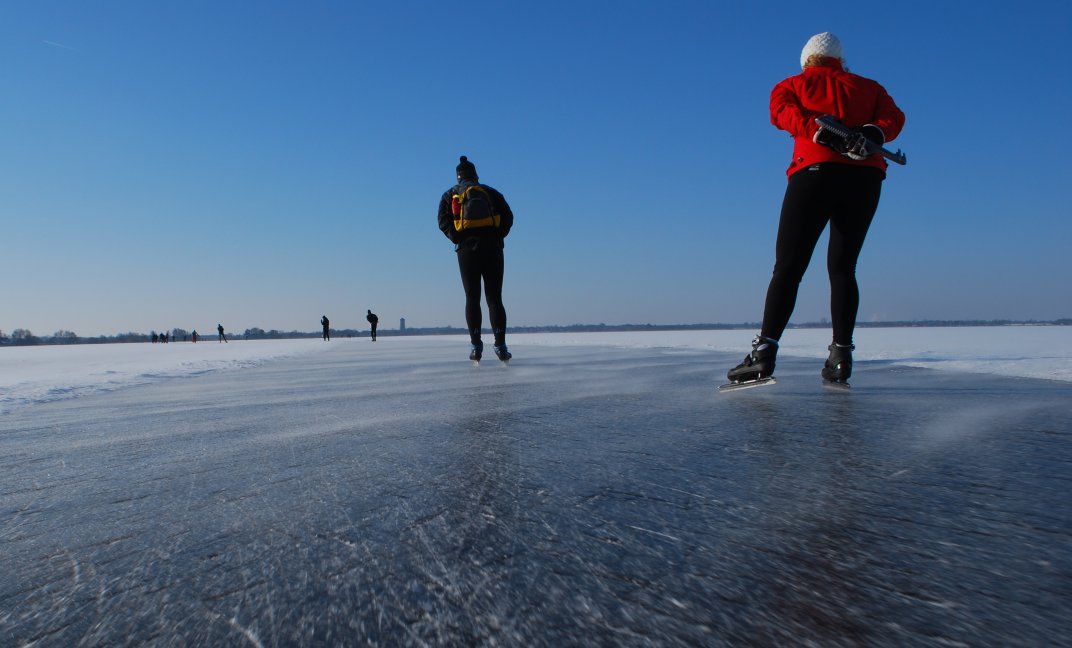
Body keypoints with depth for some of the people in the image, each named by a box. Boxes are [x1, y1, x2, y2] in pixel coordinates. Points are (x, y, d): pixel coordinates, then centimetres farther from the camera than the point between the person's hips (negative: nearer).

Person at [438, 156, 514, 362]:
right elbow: (508, 216, 4)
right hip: (492, 248, 0)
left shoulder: (450, 195, 13)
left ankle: (475, 345, -2)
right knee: (494, 298, 0)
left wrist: (458, 239, 1)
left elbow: (443, 221, -1)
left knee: (472, 298, 5)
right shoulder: (491, 192, 15)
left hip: (466, 250, 0)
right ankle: (500, 345, -8)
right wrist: (497, 236, 4)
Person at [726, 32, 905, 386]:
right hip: (865, 177, 3)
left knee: (788, 266, -6)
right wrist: (872, 134, -9)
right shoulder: (867, 86, 26)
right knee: (842, 267, 8)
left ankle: (765, 350, -18)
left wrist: (821, 132, -13)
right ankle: (841, 355, 1)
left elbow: (782, 111, -3)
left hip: (815, 171, -3)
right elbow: (893, 117, 8)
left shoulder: (792, 85, 19)